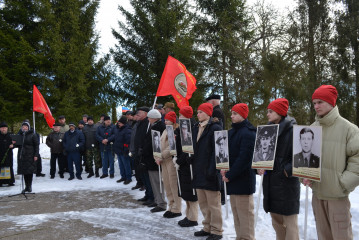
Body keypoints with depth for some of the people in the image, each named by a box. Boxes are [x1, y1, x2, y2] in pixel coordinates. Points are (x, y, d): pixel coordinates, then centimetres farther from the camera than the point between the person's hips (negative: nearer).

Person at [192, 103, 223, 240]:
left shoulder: (215, 128, -10)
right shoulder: (196, 128, 14)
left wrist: (212, 170, -21)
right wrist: (193, 166, 11)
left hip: (209, 171, -8)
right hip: (199, 171, 8)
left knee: (213, 203, 1)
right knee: (202, 203, 15)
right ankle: (207, 228, 27)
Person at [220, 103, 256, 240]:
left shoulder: (248, 133, -13)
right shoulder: (231, 132, 14)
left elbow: (244, 158, -20)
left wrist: (229, 175, -16)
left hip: (243, 179, -9)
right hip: (232, 178, 9)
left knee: (244, 212, -2)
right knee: (236, 211, 15)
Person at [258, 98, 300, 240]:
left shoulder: (292, 131, -9)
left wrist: (288, 170, -23)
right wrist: (260, 167, -3)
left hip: (287, 182, -7)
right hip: (269, 181, 7)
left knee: (290, 223, -1)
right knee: (276, 221, 16)